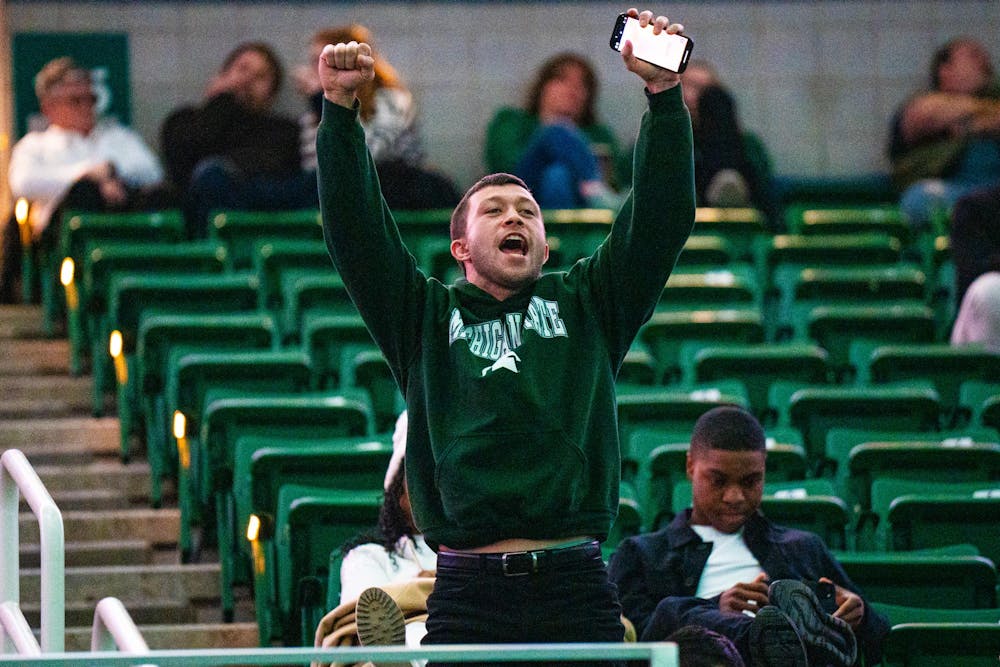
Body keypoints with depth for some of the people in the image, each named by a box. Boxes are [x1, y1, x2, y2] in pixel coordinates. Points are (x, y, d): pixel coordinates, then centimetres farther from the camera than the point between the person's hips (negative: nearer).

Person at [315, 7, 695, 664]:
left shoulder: (586, 306, 18)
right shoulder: (426, 316, 16)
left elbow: (661, 218, 9)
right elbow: (356, 227, 6)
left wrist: (663, 92, -1)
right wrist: (341, 109, -5)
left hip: (577, 589, 1)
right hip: (467, 592, -1)